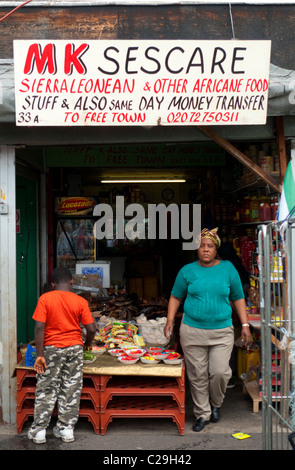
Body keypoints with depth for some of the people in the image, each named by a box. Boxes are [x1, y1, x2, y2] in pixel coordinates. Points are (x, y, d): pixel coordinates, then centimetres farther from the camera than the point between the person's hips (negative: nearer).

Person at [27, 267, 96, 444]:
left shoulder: (45, 299, -7)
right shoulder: (80, 301, -3)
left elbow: (39, 327, -13)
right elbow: (91, 329, -5)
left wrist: (40, 355, -10)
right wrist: (87, 345, 14)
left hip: (52, 349, -1)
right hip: (74, 348, 1)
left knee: (46, 389, 8)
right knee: (71, 389, 10)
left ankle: (39, 431, 14)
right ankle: (67, 429, 17)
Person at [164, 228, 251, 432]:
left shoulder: (228, 268, 4)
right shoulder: (187, 271, 3)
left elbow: (238, 298, 9)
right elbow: (176, 297, 11)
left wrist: (245, 325, 4)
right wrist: (170, 321, 1)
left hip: (222, 332, 0)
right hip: (192, 332, 0)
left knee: (220, 372, -6)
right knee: (197, 376, 5)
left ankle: (216, 404, 25)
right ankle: (202, 414, 24)